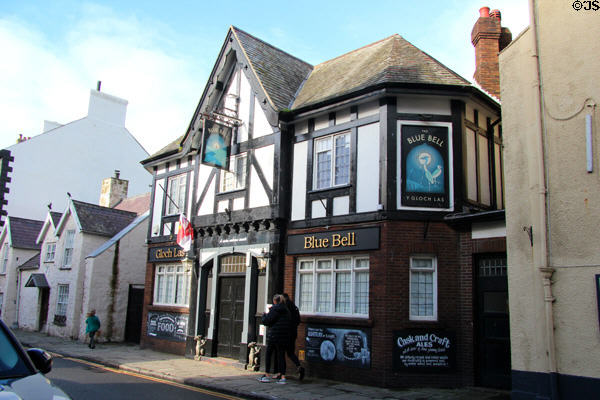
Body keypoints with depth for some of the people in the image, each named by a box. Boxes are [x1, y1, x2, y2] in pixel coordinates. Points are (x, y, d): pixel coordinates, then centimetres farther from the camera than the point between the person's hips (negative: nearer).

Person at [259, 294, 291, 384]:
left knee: (268, 354, 9)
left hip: (273, 335, -5)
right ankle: (282, 376, 2)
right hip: (284, 337, 5)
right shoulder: (286, 310, 9)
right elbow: (289, 322, 17)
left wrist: (265, 315, 9)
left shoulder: (274, 309, -10)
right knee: (281, 355, 8)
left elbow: (266, 321, -12)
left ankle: (266, 375, 10)